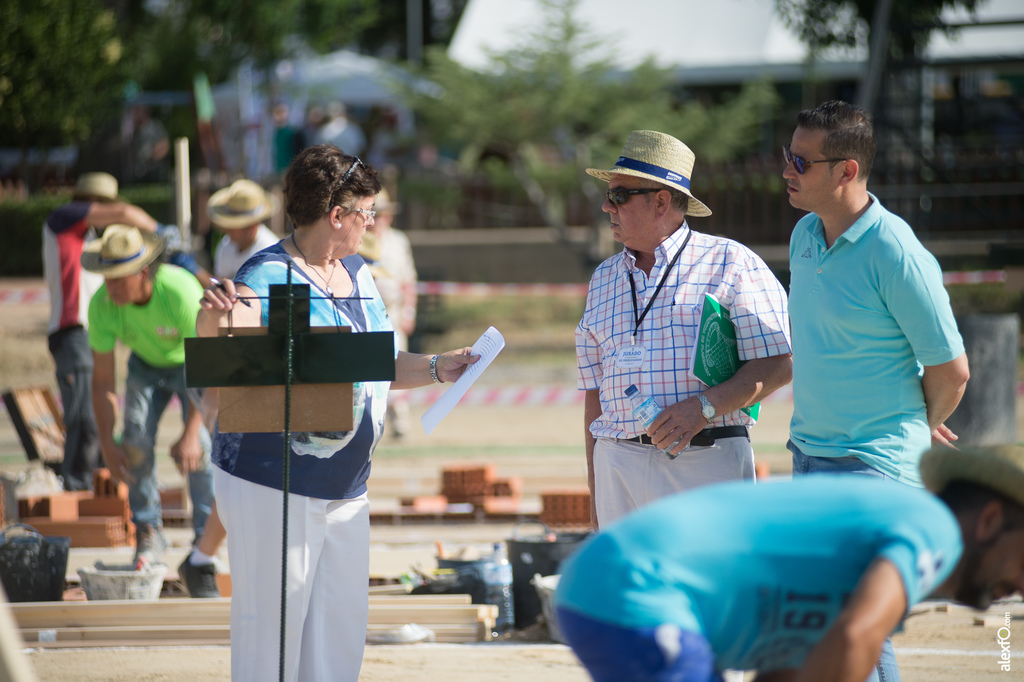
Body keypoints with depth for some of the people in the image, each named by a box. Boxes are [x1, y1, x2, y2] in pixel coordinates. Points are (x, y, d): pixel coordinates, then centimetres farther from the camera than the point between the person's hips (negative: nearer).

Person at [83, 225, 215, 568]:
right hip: (146, 365, 3)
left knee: (197, 448, -19)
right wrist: (107, 444, -21)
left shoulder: (182, 292, -40)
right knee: (135, 442, -14)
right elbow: (103, 380, -18)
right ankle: (148, 533, 2)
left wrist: (190, 434, -39)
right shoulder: (102, 305, -28)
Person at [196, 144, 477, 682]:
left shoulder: (358, 275, 13)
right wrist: (212, 316, -47)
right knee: (271, 626, -4)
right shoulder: (268, 279, -13)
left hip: (345, 490, 8)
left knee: (341, 627, 12)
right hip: (273, 488, -8)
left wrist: (436, 369, 12)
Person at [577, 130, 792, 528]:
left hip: (707, 463, -5)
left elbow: (779, 363, -5)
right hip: (618, 464, 5)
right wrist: (595, 487, 14)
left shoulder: (731, 264, 3)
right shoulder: (603, 281, 20)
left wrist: (705, 406, -17)